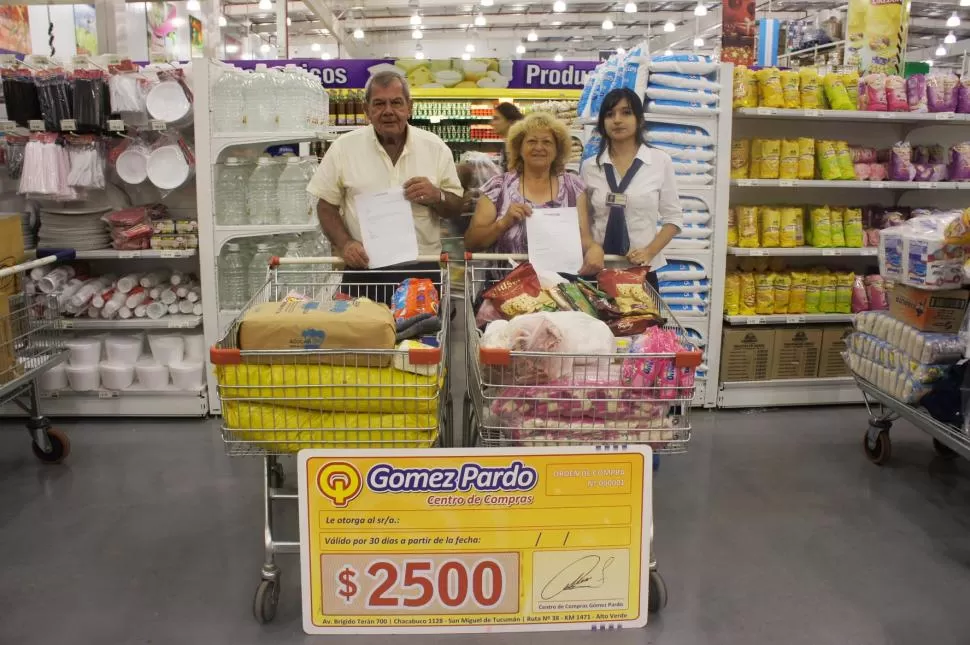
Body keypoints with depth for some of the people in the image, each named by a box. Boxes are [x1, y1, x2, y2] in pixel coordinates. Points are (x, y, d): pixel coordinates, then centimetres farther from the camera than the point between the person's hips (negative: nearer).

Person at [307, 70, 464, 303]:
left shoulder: (436, 148, 4)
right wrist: (344, 244, -11)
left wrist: (437, 197, -13)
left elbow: (456, 208, 8)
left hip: (421, 269, 1)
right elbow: (326, 206, 5)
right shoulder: (343, 148, 2)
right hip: (363, 270, -1)